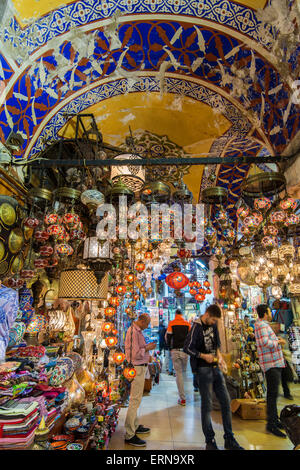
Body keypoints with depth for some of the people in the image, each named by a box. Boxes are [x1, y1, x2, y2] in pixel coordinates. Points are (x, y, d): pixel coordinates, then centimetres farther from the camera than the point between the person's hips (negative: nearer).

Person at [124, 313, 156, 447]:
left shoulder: (137, 330, 11)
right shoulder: (133, 332, -21)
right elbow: (135, 354, -25)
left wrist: (147, 346, 8)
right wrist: (148, 348, -15)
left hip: (140, 367, 10)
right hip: (137, 368, -10)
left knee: (135, 398, 20)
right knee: (135, 400, -2)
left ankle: (135, 426, 35)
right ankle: (129, 435, 8)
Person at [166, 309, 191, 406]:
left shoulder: (171, 323, -3)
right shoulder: (187, 324, 2)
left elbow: (168, 337, -1)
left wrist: (170, 348, 13)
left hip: (175, 351, -2)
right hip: (185, 350, 2)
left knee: (178, 373, 3)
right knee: (183, 371, 19)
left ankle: (182, 398, 5)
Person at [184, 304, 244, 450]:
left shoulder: (213, 324, 5)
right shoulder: (197, 327, -18)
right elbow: (187, 348, -17)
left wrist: (218, 353, 5)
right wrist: (204, 356, -18)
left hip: (215, 367, 8)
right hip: (203, 369, -7)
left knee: (225, 401, 10)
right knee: (207, 405, -1)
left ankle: (229, 439, 23)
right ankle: (210, 441, 16)